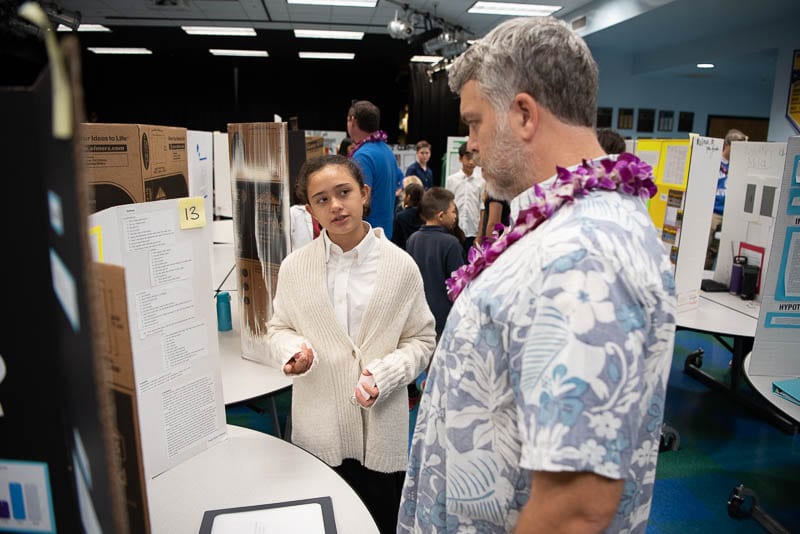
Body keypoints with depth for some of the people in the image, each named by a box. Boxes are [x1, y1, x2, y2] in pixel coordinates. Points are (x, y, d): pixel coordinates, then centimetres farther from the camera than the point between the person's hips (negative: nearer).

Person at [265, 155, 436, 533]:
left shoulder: (401, 265, -6)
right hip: (318, 430, 1)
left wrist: (384, 374, -18)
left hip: (382, 429, -1)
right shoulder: (294, 267, -2)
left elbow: (421, 339, -1)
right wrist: (293, 349, -15)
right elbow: (277, 329, 8)